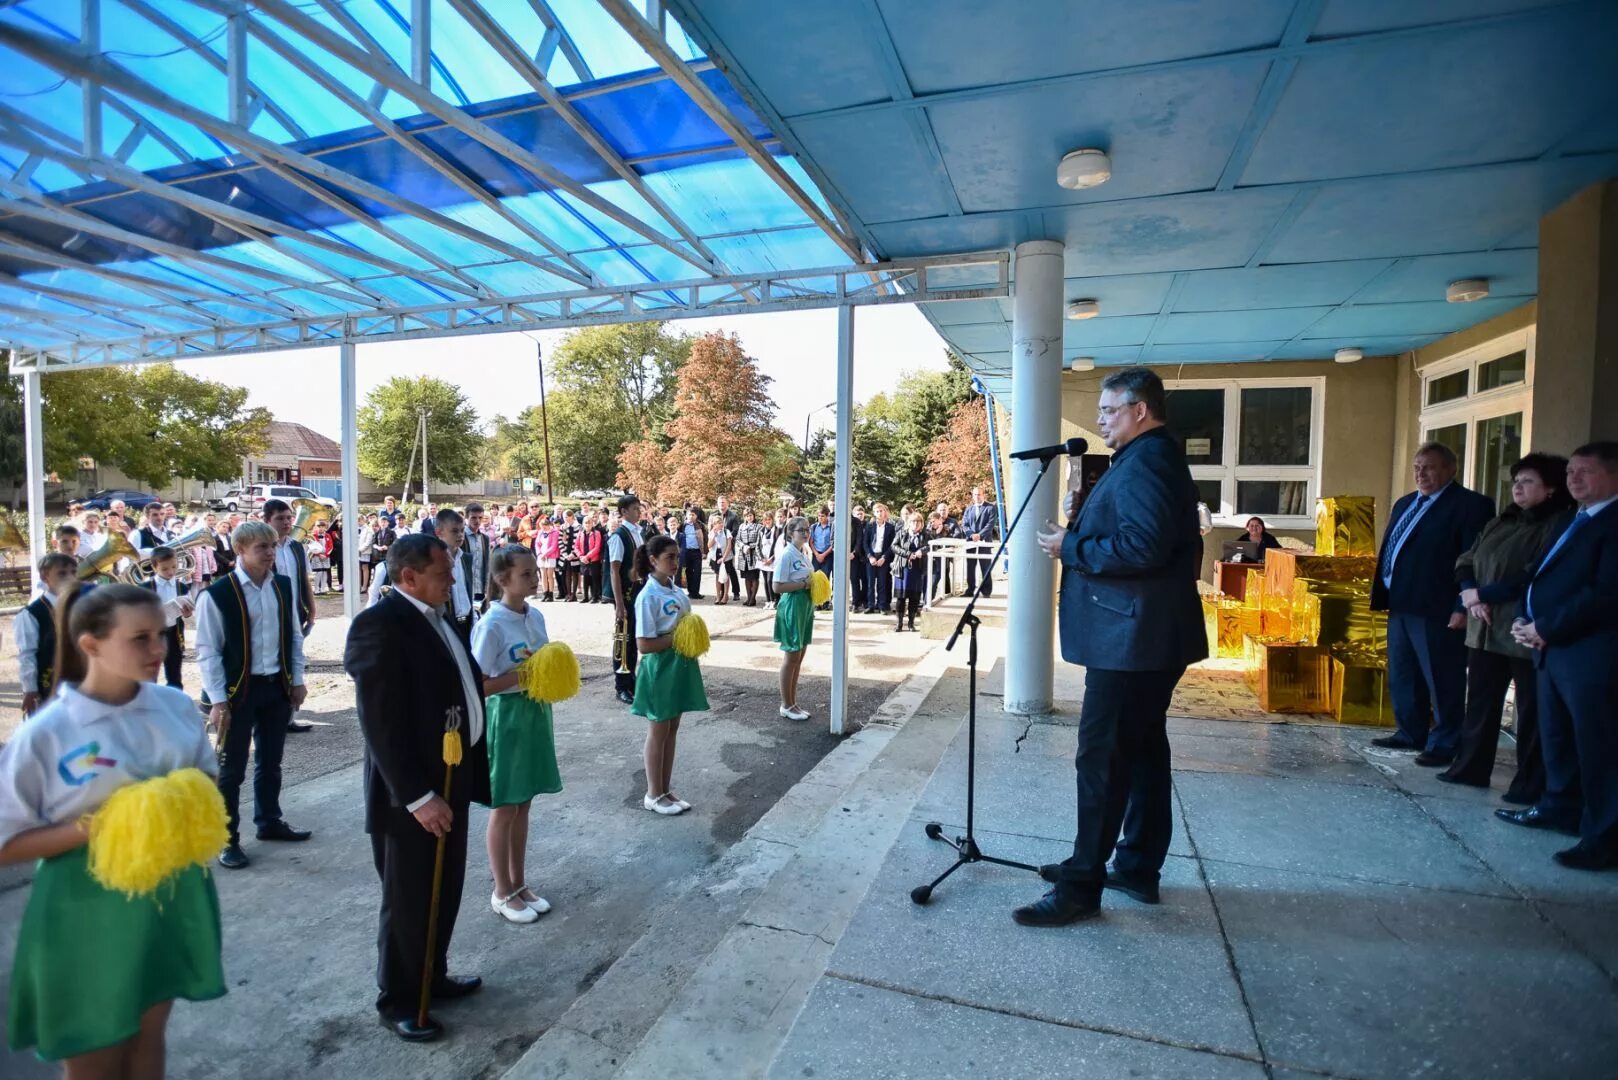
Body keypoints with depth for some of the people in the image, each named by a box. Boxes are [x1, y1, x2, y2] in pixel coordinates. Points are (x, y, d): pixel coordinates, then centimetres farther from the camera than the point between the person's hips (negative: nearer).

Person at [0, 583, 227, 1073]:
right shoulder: (45, 734, -17)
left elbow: (205, 781, 8)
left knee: (149, 1036, 22)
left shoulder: (176, 706, -6)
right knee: (95, 1060, 16)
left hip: (170, 896, 3)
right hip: (89, 914, -3)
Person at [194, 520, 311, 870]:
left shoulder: (283, 586, 2)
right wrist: (218, 700, -13)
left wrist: (297, 680, 7)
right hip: (238, 689, -5)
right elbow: (208, 651, -12)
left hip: (277, 686, 5)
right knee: (231, 768, 6)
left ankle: (269, 821, 35)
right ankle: (227, 838, 20)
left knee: (270, 762, 18)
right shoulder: (217, 594, -14)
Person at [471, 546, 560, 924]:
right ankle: (503, 892, 25)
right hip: (507, 716, -7)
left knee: (523, 805, 17)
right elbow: (477, 686, -19)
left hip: (535, 711, 7)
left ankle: (519, 883, 32)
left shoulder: (536, 616, 3)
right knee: (504, 808, 8)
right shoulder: (492, 625, -18)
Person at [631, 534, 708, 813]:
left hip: (680, 666, 7)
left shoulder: (678, 591, 6)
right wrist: (677, 636, -21)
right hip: (660, 668, -7)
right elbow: (644, 645, -21)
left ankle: (666, 789, 28)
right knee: (658, 732, 6)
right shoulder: (648, 597, -18)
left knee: (672, 730, 16)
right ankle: (653, 795, 21)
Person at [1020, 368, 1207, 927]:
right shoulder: (1158, 458, 18)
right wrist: (1081, 529, 11)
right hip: (1149, 635, 11)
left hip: (1131, 638, -11)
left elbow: (1143, 546, -27)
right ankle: (1138, 867, 28)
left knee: (1102, 759, -5)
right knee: (1142, 748, 16)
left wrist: (1072, 548, -17)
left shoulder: (1143, 463, -16)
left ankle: (1082, 885, 5)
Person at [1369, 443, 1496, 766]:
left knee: (1441, 681, 2)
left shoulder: (1471, 505, -7)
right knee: (1401, 678, 16)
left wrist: (1463, 608, -17)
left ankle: (1444, 745, 14)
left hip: (1437, 611, -8)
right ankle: (1410, 734, 29)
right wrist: (1384, 596, 14)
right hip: (1401, 606, 8)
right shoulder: (1404, 504, 17)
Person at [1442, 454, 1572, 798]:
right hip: (1486, 629, 7)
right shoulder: (1499, 524, 15)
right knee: (1480, 702, 13)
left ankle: (1531, 785, 16)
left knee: (1532, 711, 5)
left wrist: (1482, 594, -12)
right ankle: (1470, 767, 24)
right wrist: (1470, 593, -6)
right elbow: (1466, 562, 13)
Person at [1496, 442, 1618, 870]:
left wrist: (1545, 629, -16)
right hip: (1553, 648, 9)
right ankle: (1560, 807, 32)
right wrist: (1525, 621, 3)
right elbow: (1542, 577, 19)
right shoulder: (1567, 522, 18)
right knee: (1556, 736, 18)